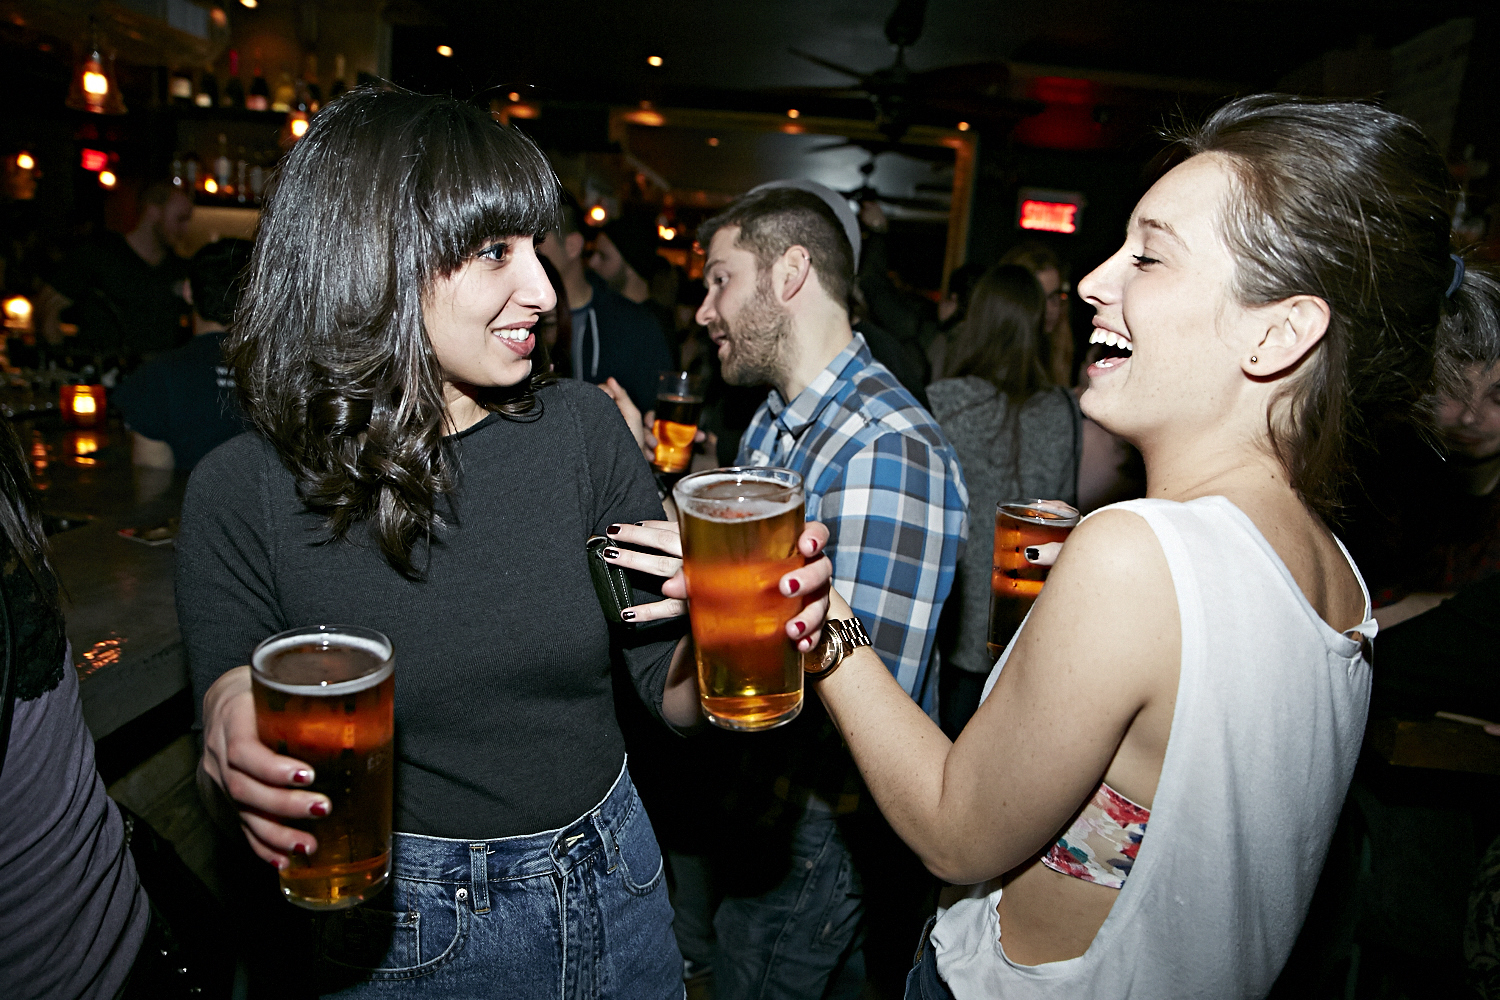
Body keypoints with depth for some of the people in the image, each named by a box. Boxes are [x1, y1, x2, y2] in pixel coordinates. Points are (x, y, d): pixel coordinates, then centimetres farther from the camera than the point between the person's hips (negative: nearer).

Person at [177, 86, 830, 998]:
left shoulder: (582, 428, -11)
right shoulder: (243, 493, -15)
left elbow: (674, 693, -6)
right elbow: (253, 791, -7)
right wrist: (235, 755, -29)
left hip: (613, 893, 3)